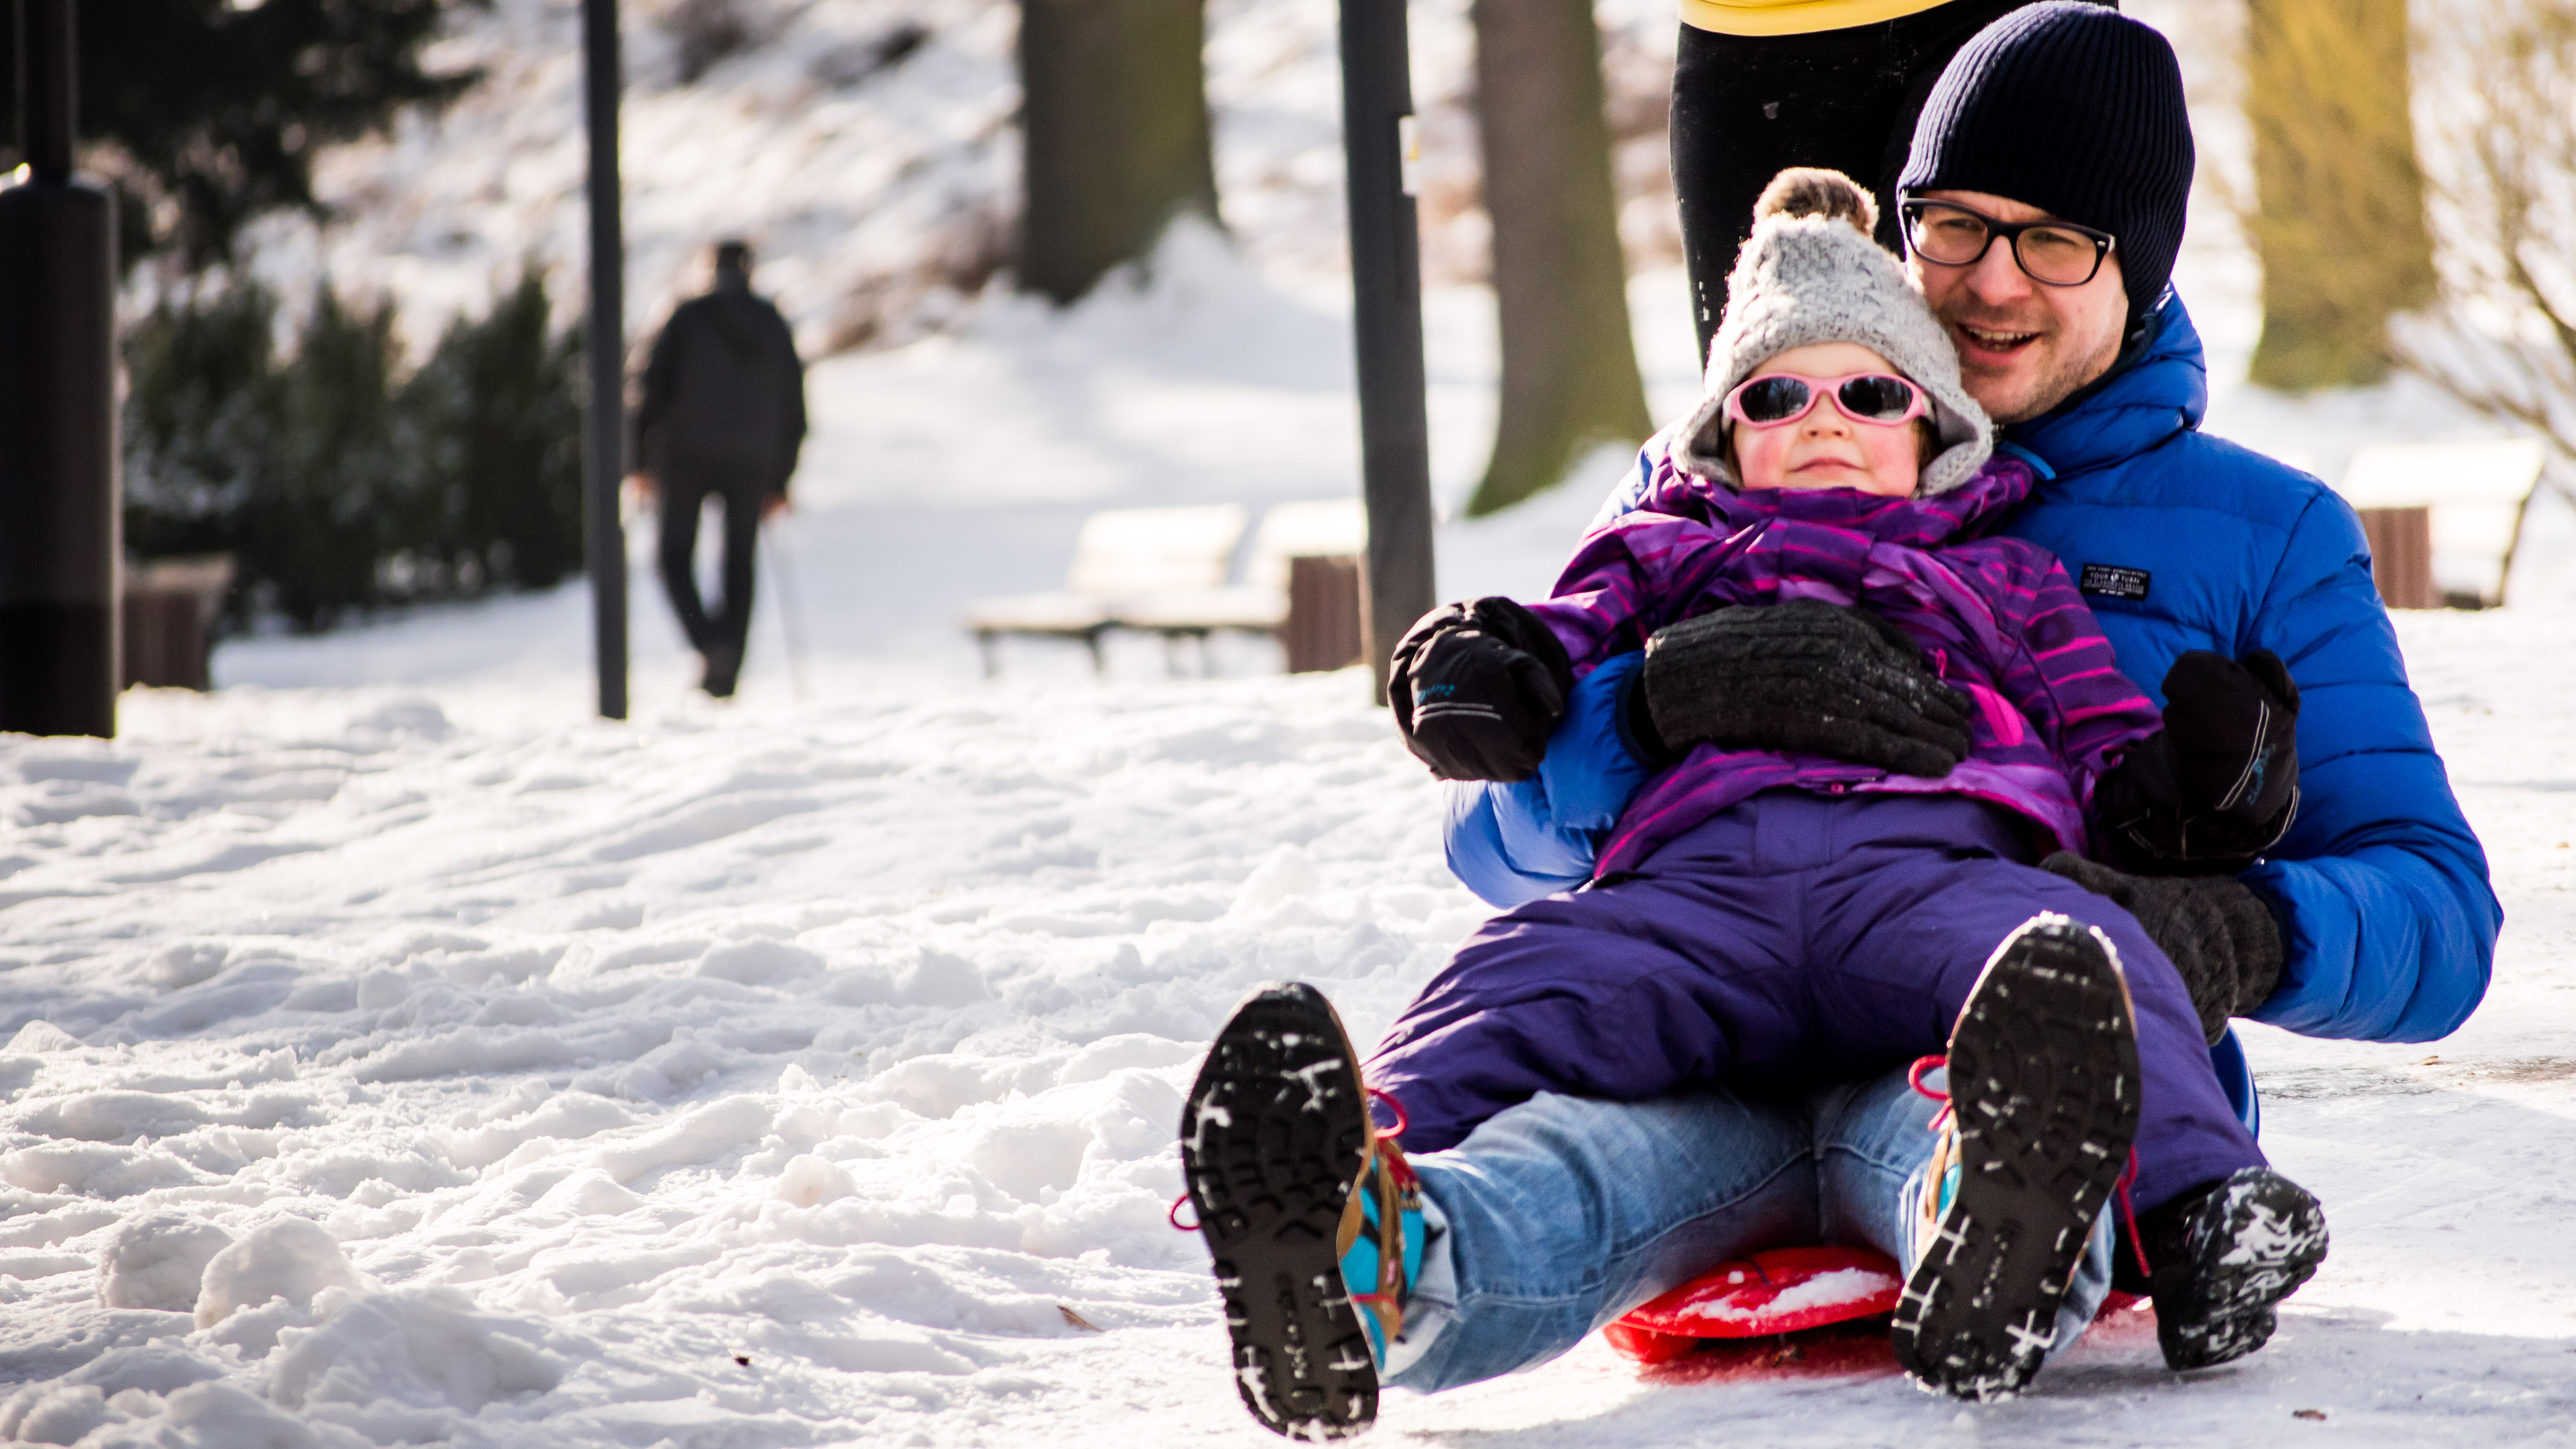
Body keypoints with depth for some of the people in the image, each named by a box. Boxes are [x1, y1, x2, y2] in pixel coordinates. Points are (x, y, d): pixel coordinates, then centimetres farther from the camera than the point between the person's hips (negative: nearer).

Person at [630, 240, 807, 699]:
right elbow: (793, 408, 11)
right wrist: (781, 480, 17)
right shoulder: (774, 325, 9)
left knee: (677, 558, 6)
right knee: (740, 566, 10)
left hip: (690, 455, -3)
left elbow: (655, 387, -5)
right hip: (751, 463, 3)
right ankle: (727, 674, 6)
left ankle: (710, 643, -18)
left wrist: (643, 458, 1)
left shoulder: (688, 317, -1)